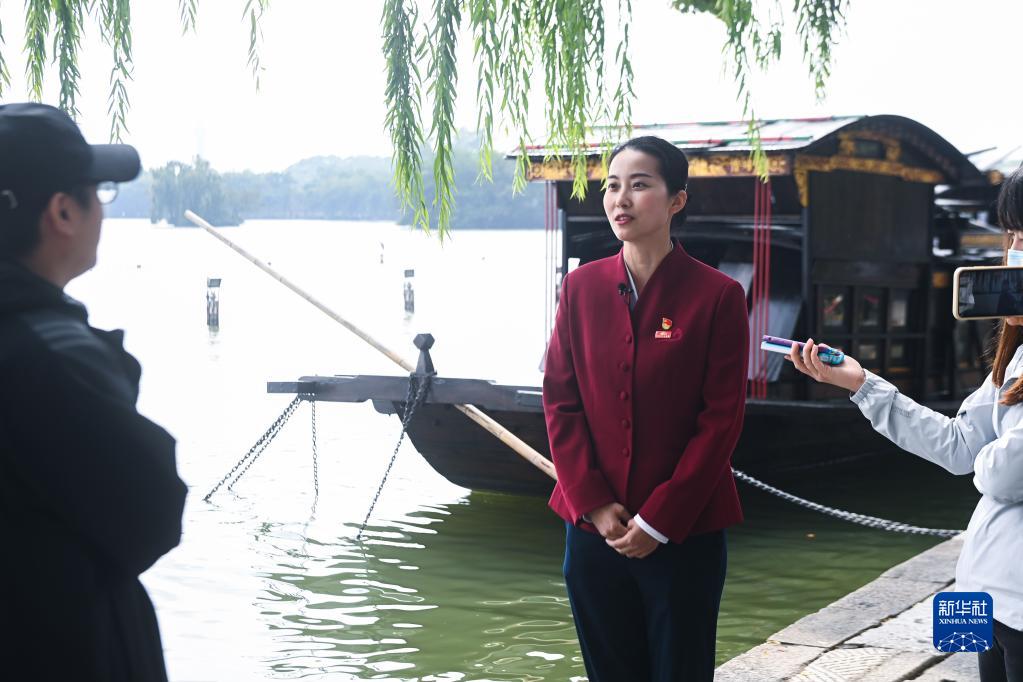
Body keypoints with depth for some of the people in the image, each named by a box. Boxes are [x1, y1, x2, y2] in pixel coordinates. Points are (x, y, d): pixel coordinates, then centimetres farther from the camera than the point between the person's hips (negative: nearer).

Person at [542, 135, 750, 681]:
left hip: (684, 532, -3)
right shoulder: (581, 287, 4)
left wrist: (659, 520, -11)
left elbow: (721, 420, -8)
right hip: (594, 527, 3)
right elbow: (560, 400, 3)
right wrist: (592, 504, -7)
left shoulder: (718, 295, -6)